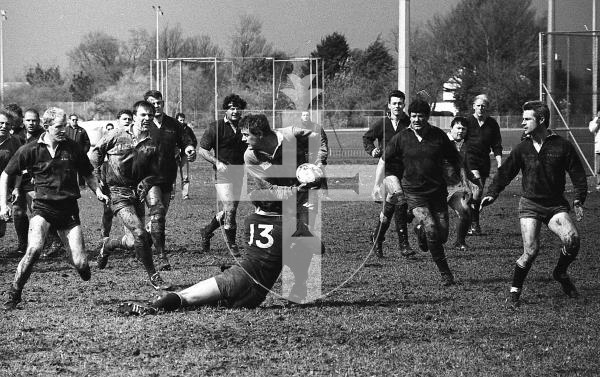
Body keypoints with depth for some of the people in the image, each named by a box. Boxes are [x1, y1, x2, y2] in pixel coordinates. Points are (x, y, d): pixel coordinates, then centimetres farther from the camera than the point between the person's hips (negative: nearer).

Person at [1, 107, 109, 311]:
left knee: (80, 263, -4)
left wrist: (98, 191, -2)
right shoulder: (30, 150, -3)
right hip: (43, 207, -2)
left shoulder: (73, 148, 3)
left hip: (69, 210, 2)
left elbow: (88, 175, 17)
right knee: (34, 249, -28)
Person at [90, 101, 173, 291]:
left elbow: (154, 173, 10)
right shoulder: (117, 136, -5)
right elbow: (96, 152, 6)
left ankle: (108, 244, 37)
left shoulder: (151, 145, 4)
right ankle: (153, 276, -8)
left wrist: (146, 184, -11)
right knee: (140, 233, -19)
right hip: (118, 192, -5)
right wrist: (98, 177, 2)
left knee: (134, 242, 3)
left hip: (136, 192, 5)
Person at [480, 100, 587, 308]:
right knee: (531, 250, -15)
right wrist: (492, 193, -6)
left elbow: (578, 174, 3)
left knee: (572, 239, -22)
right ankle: (515, 291, 2)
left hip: (556, 205, 0)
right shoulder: (522, 148, 2)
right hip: (530, 205, 0)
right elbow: (505, 172, 8)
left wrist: (579, 200, -9)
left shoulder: (562, 146, -2)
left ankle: (560, 273, 7)